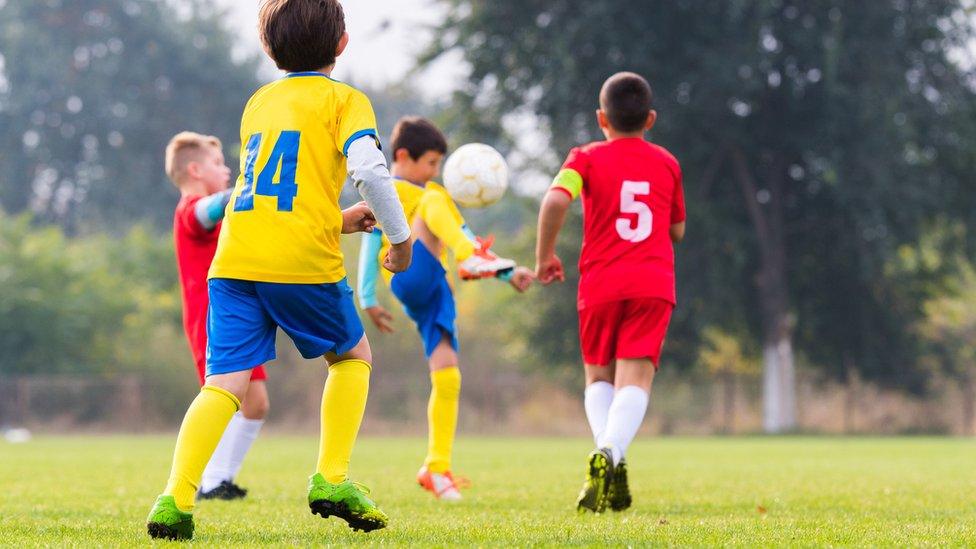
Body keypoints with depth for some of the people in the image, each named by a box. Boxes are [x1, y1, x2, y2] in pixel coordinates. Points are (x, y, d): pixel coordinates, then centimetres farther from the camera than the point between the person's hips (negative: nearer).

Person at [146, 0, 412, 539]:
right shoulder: (344, 100, 5)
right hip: (305, 262, -4)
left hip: (234, 261, 4)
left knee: (225, 382, -2)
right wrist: (400, 236, 1)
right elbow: (369, 170, -12)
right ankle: (331, 479, 10)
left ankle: (175, 498, -19)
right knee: (352, 355, 20)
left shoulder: (257, 103, 23)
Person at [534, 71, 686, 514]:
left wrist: (545, 254, -2)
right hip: (654, 283, 0)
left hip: (600, 284, 0)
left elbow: (555, 200, -14)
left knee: (599, 377, 16)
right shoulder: (667, 163, 13)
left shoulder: (587, 158, 5)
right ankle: (608, 453, -34)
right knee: (634, 381, -7)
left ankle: (610, 459, -5)